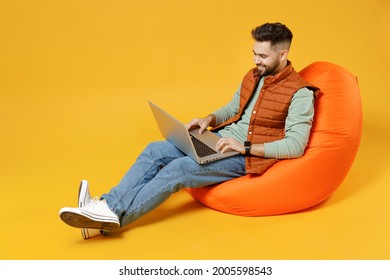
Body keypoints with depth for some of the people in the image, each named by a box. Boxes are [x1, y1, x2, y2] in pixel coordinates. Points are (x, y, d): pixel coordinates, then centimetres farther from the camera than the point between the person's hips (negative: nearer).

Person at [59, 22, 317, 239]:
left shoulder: (300, 93, -13)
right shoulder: (253, 76, 11)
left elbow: (296, 146, -21)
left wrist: (246, 147, -26)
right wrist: (210, 119, 2)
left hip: (246, 157, -8)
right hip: (220, 140, 8)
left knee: (178, 169, -29)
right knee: (156, 150, -12)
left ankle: (113, 214, -29)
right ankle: (105, 205, -23)